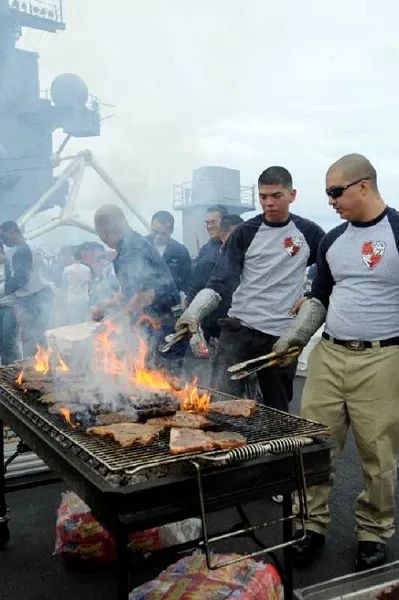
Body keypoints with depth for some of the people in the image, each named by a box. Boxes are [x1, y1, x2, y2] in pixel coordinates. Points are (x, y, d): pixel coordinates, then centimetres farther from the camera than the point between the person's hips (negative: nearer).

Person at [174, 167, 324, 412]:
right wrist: (194, 312, -20)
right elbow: (223, 280, -7)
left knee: (277, 409, 11)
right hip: (239, 328, -1)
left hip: (284, 334, 1)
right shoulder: (245, 233, 0)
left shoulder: (309, 233, 3)